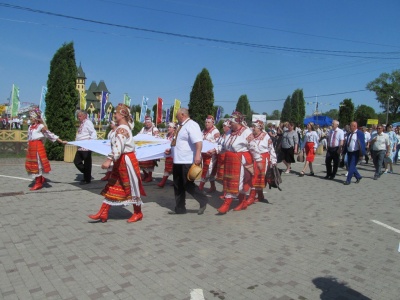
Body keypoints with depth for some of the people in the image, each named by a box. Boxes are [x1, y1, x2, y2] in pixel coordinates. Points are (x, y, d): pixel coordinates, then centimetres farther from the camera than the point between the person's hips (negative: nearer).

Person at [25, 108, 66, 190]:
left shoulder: (41, 126, -8)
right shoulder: (30, 127, 12)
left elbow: (50, 134, -9)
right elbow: (29, 138, 21)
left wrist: (61, 141, -12)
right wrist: (28, 147, 21)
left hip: (37, 146, -7)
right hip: (31, 147, 7)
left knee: (37, 164, -1)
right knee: (30, 164, 10)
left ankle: (38, 183, 10)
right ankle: (41, 179, 27)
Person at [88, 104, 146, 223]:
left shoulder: (121, 129, -19)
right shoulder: (125, 126, 12)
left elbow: (118, 147, -31)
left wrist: (109, 160, -38)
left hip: (126, 161, -10)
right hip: (121, 161, 10)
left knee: (131, 187, 3)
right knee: (111, 187, 9)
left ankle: (138, 213, 18)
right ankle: (103, 213, 14)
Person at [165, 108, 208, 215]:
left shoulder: (191, 125, -14)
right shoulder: (181, 126, 17)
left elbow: (198, 141, -27)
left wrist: (197, 155, -38)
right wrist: (171, 150, 23)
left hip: (188, 162, -10)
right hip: (178, 161, 10)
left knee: (188, 185, -3)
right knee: (178, 186, 13)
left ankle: (203, 201, 16)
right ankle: (179, 209, 24)